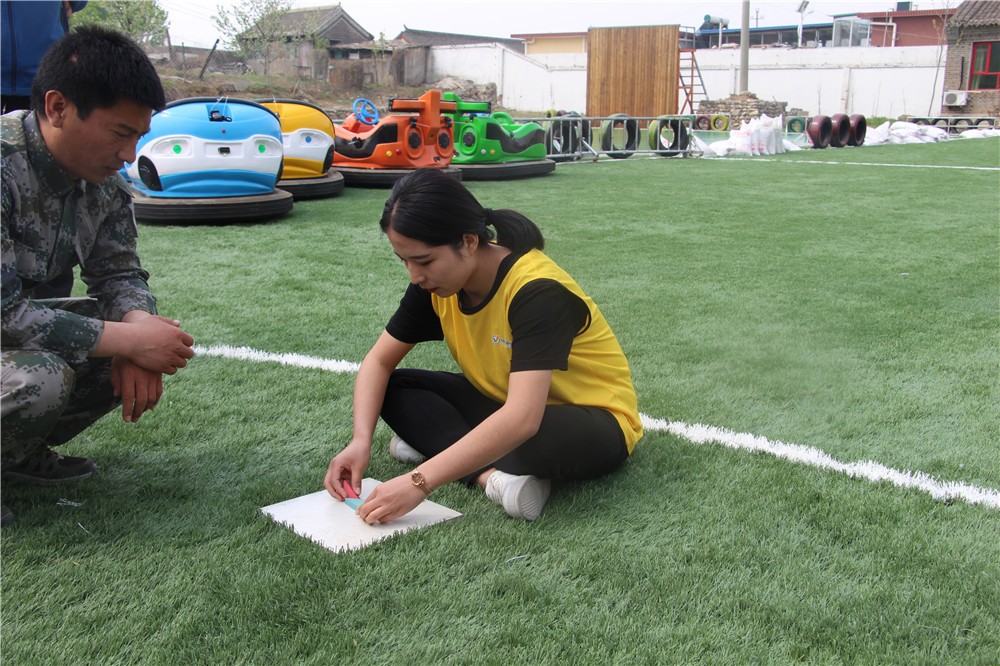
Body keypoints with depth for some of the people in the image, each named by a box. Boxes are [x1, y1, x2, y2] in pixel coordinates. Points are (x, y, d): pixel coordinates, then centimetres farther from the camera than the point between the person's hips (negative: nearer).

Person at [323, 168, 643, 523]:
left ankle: (434, 440, -17)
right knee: (392, 387, -9)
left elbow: (522, 419, -42)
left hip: (595, 420, -7)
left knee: (544, 436, -42)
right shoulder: (435, 282, -10)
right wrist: (360, 441, -21)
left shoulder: (537, 290, -31)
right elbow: (379, 362, -3)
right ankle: (492, 475, -24)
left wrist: (420, 482, -44)